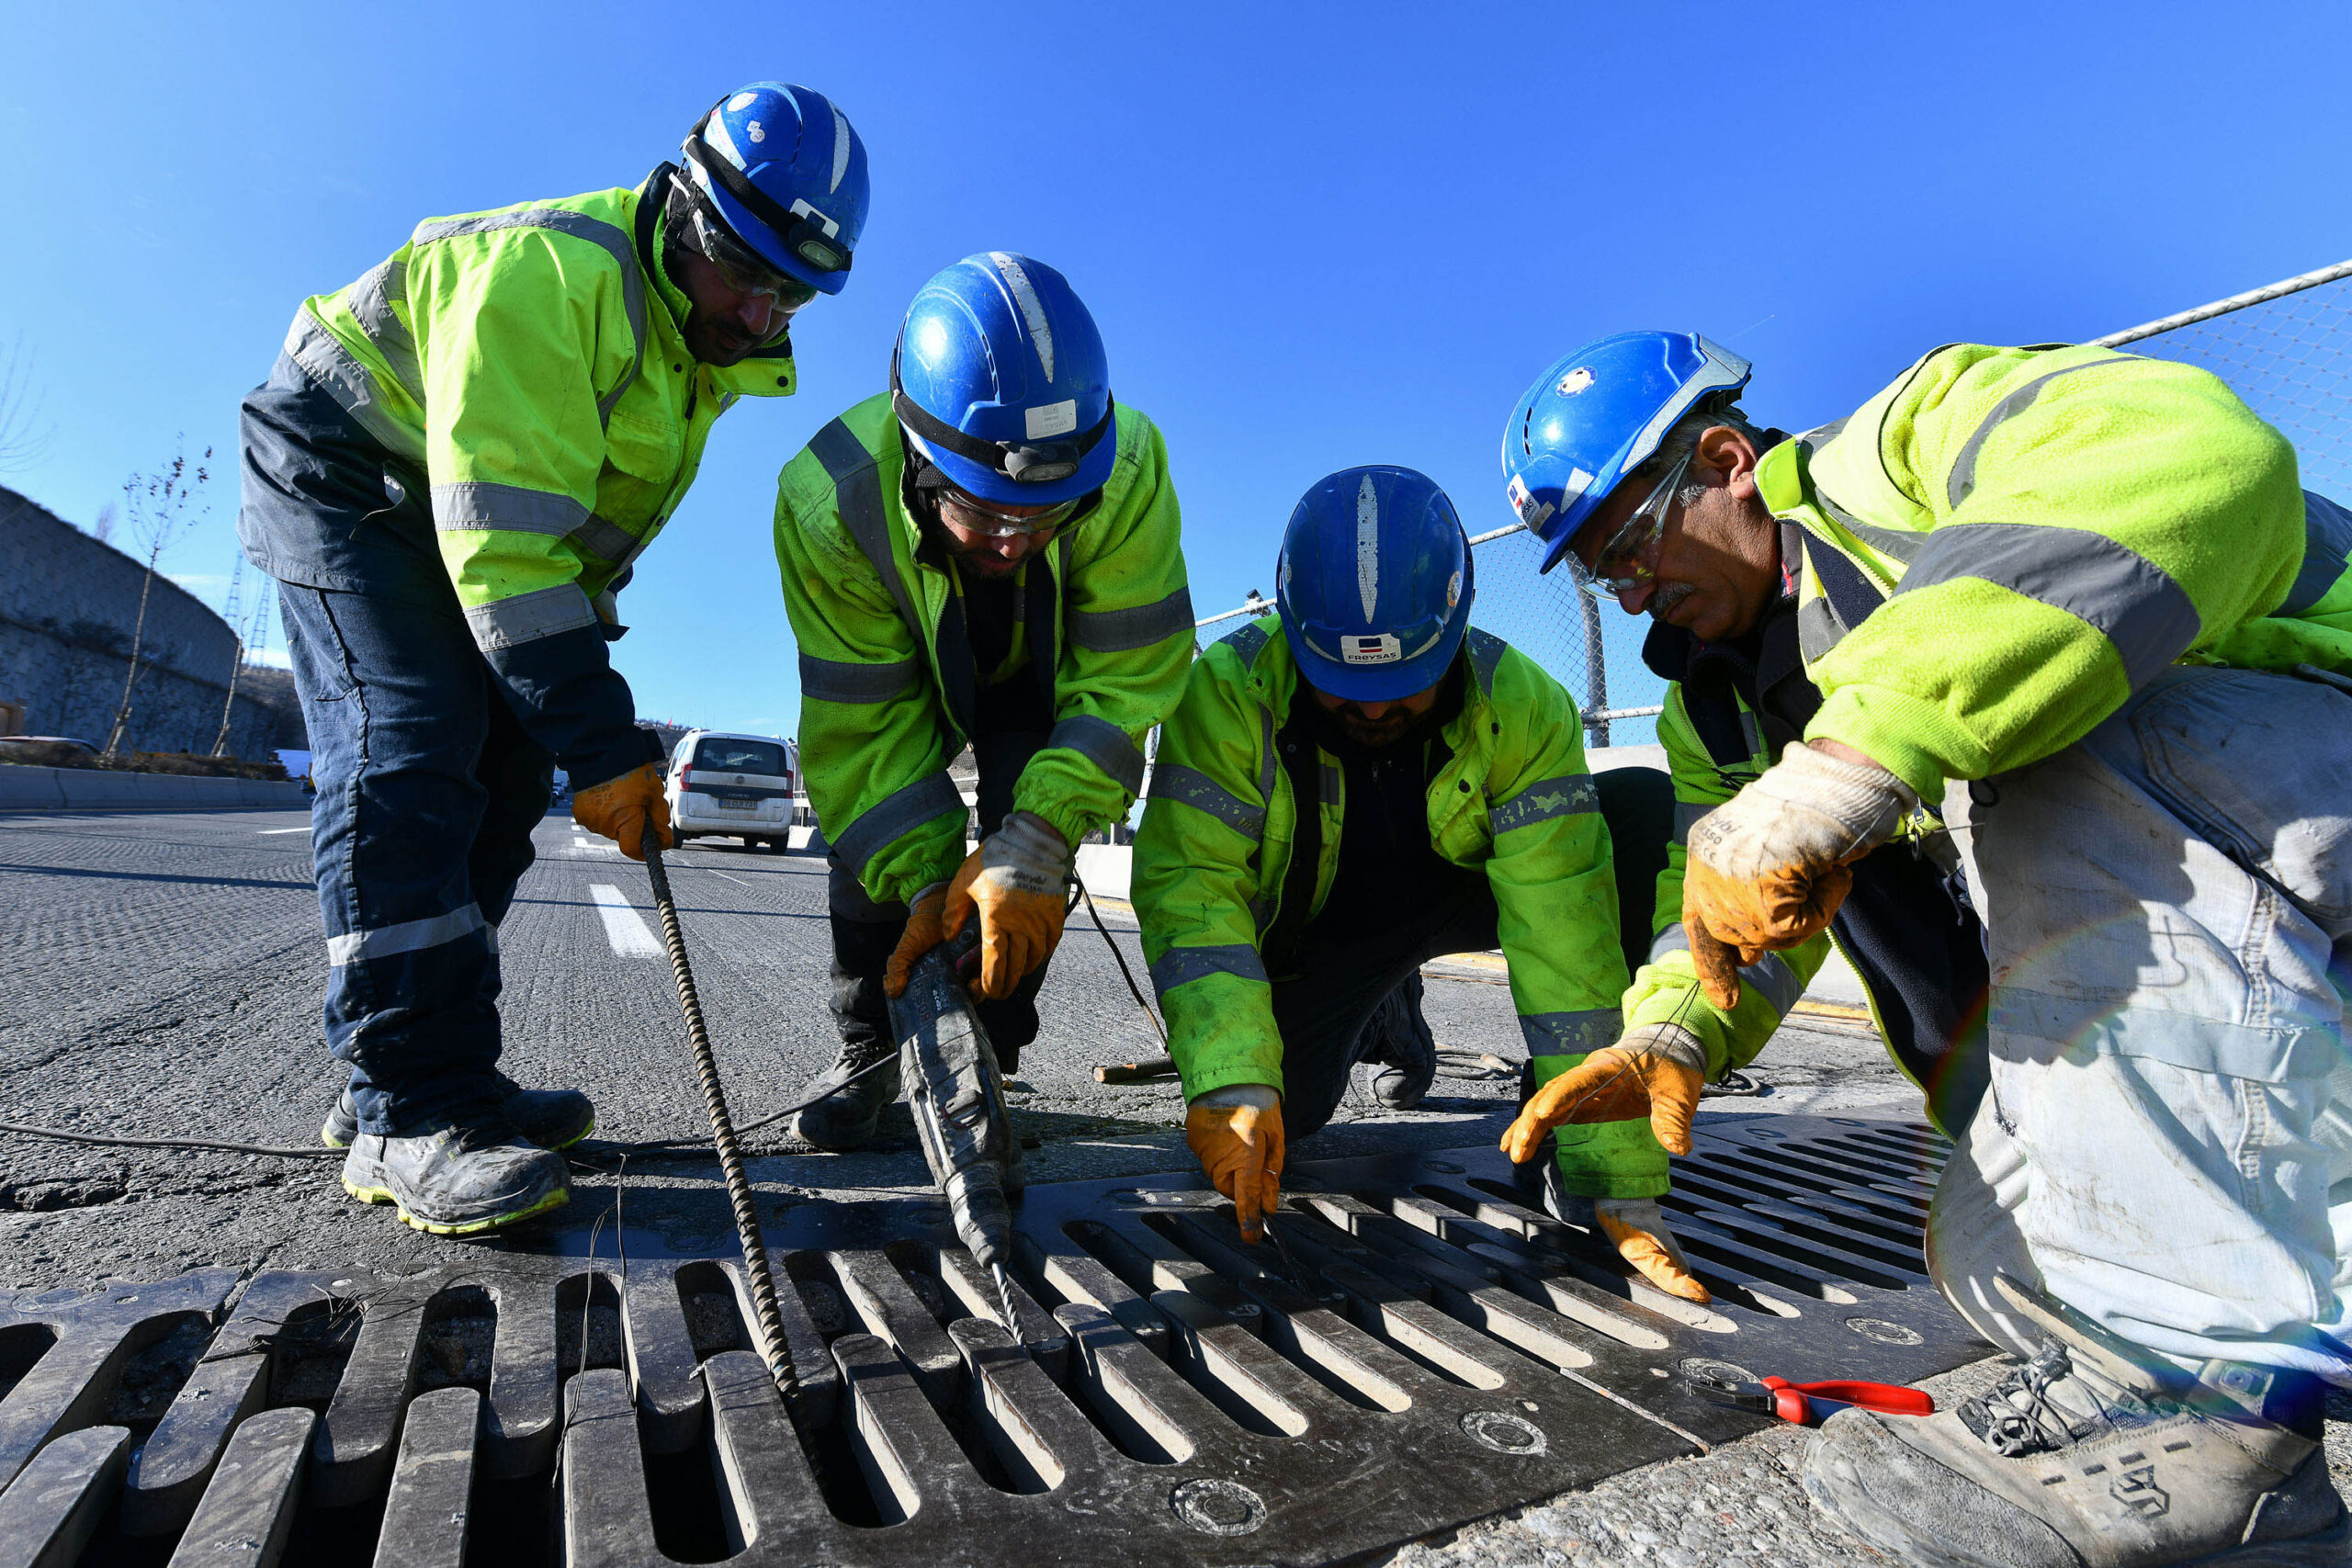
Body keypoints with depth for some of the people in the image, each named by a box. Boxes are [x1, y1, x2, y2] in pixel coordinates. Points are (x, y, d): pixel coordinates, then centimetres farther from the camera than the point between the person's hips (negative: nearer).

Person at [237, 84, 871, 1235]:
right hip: (339, 479, -8)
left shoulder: (705, 347, 1)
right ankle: (409, 1116, -19)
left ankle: (425, 1080, 7)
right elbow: (504, 534, -34)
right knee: (407, 750, -22)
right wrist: (603, 743, -35)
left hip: (471, 526, 8)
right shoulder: (549, 269, -28)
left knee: (504, 778, -1)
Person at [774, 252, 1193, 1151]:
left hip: (1041, 678, 0)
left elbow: (1122, 681, -31)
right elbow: (863, 718, -28)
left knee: (1032, 844, -20)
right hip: (899, 671, 1)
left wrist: (1033, 847, -40)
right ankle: (867, 1047, 9)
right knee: (869, 826, -15)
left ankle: (983, 1059, 1)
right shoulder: (828, 499, -36)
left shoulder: (1128, 468, -37)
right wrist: (927, 876, -37)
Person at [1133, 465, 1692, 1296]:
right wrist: (1231, 1082, -45)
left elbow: (1566, 929, -31)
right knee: (1275, 1112, -15)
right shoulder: (1230, 690, -29)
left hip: (1464, 889, 0)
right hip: (1315, 927, 1)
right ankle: (1380, 1014, 21)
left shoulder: (1524, 707, -28)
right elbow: (1190, 883, -32)